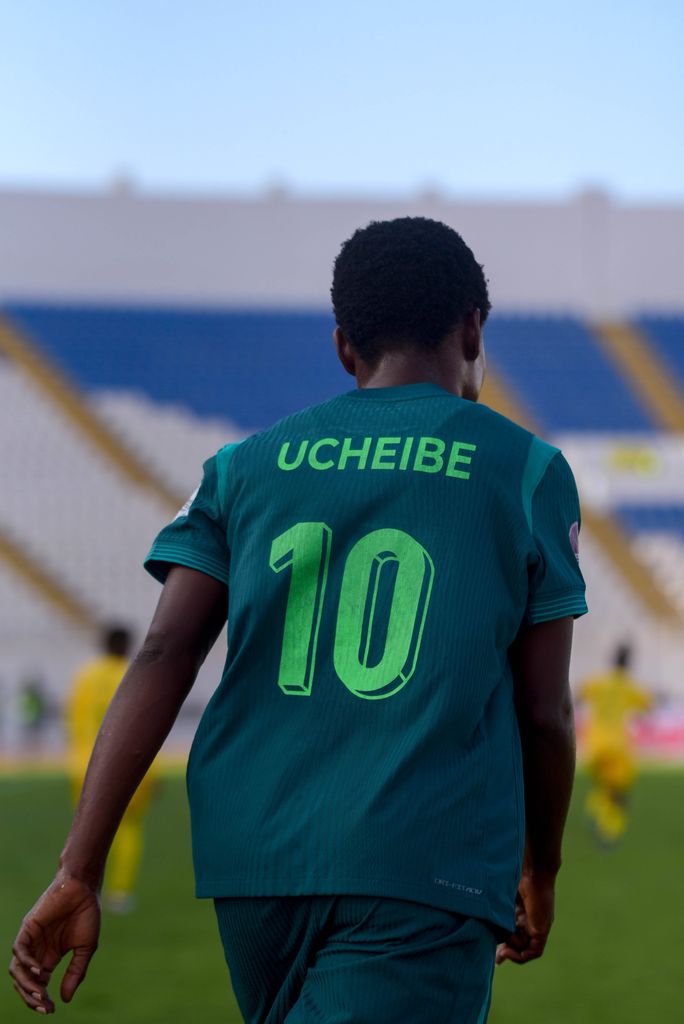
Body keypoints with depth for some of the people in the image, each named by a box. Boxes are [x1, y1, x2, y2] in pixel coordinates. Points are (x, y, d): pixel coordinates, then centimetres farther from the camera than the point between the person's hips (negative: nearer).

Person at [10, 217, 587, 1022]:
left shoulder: (247, 466, 13)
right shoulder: (526, 471, 7)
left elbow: (162, 660, 2)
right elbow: (544, 712, 6)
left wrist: (78, 876, -2)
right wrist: (540, 872, 23)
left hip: (251, 864, 5)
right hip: (425, 873, -4)